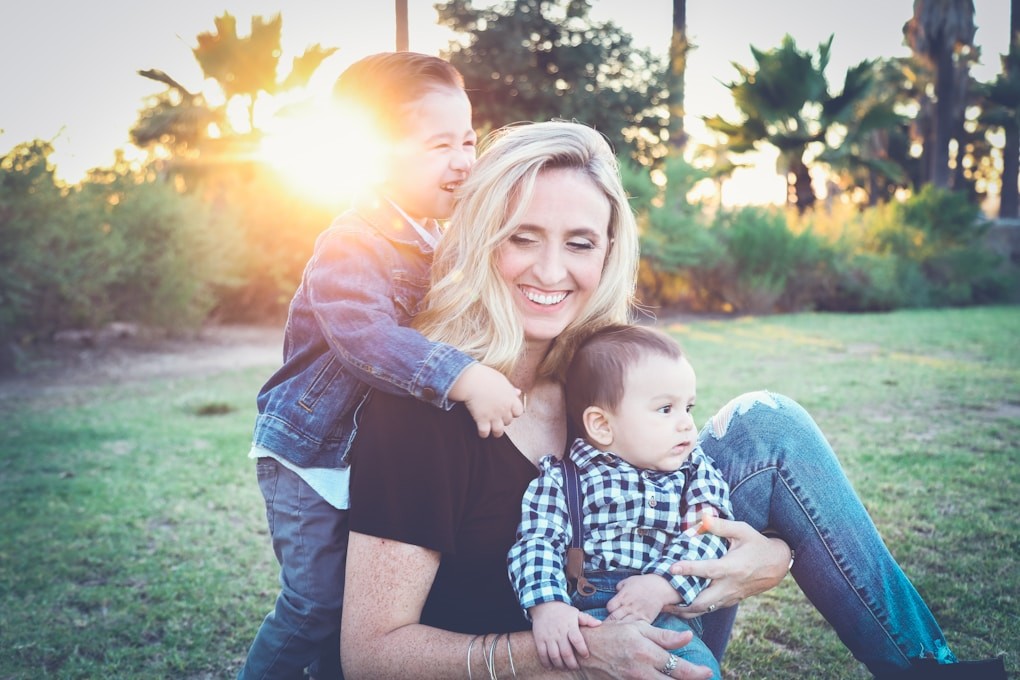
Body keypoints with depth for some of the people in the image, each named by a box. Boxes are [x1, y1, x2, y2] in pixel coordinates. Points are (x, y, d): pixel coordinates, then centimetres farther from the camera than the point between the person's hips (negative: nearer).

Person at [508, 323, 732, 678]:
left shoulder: (696, 472, 17)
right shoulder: (561, 478, 9)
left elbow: (706, 536, 2)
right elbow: (538, 543, -2)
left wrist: (662, 585, -15)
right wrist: (547, 607, -21)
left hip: (667, 613, 2)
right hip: (583, 619, -2)